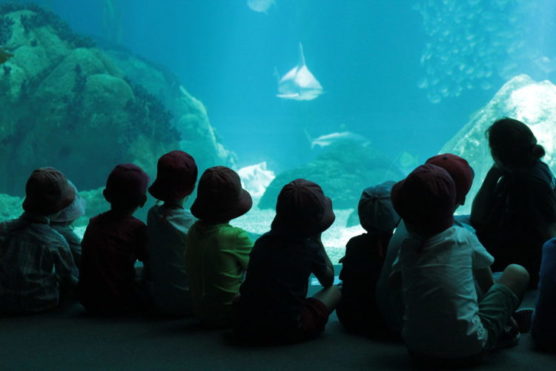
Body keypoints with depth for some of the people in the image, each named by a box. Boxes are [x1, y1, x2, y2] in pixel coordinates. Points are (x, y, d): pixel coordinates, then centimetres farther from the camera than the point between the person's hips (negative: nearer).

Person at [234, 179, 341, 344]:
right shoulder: (310, 249, -5)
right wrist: (317, 240, 19)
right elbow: (328, 280, 14)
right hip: (286, 330, -4)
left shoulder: (262, 241, 7)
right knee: (335, 292, 13)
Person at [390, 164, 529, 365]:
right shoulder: (464, 238, -4)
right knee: (517, 272, 12)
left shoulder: (407, 248, -1)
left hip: (419, 351, 3)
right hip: (469, 350, -3)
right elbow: (487, 284, 10)